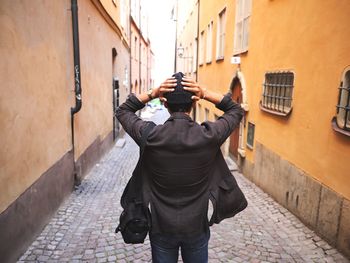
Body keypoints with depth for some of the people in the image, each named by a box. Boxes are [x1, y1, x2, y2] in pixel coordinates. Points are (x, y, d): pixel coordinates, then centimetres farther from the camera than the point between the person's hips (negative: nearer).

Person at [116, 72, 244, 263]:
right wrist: (206, 93, -13)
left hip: (161, 228, 0)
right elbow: (236, 111, 1)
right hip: (196, 227, 0)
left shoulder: (150, 136, -18)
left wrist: (152, 94, -12)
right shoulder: (209, 136, -18)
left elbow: (122, 111, 1)